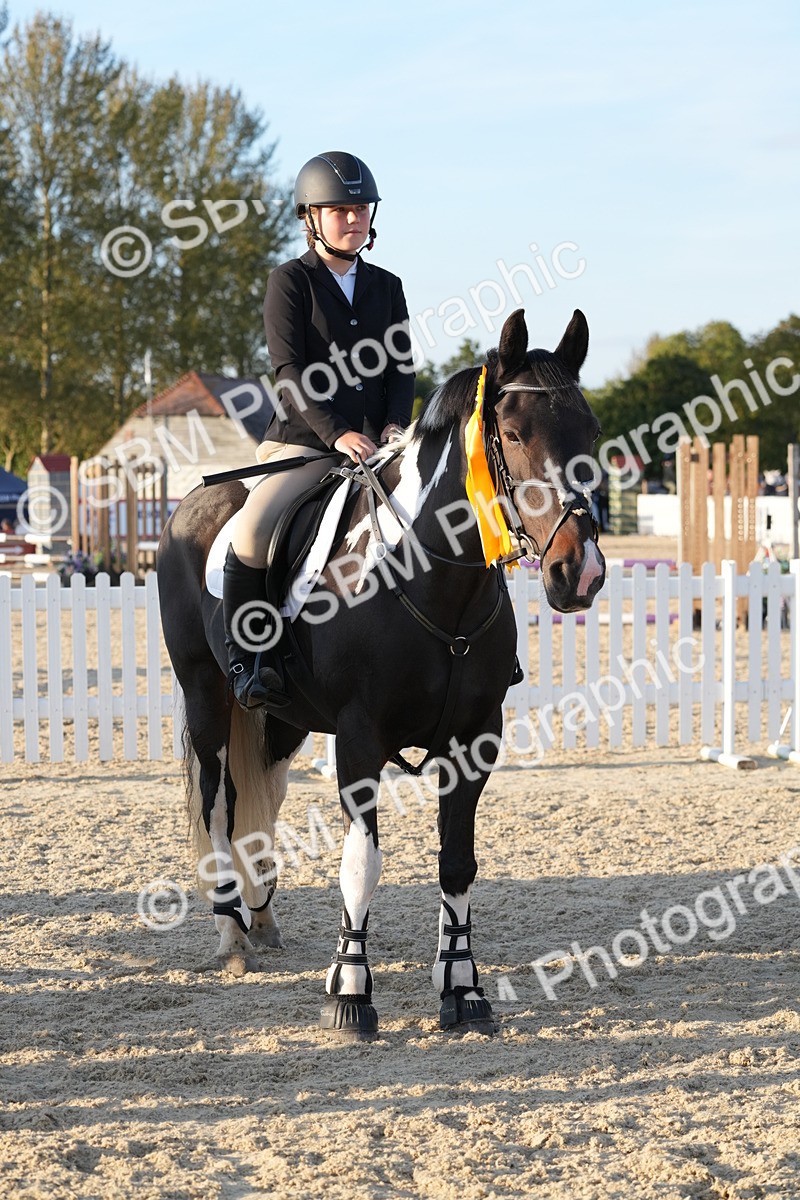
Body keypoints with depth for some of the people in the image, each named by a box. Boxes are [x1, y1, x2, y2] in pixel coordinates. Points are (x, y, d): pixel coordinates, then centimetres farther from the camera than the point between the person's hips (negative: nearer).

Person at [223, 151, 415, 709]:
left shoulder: (387, 287, 15)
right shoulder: (291, 281, 0)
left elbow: (402, 367, 10)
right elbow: (291, 372, -10)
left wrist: (395, 424, -10)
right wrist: (337, 433, -22)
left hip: (377, 445, 5)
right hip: (301, 443, -4)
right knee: (253, 527, -27)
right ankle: (244, 658, -18)